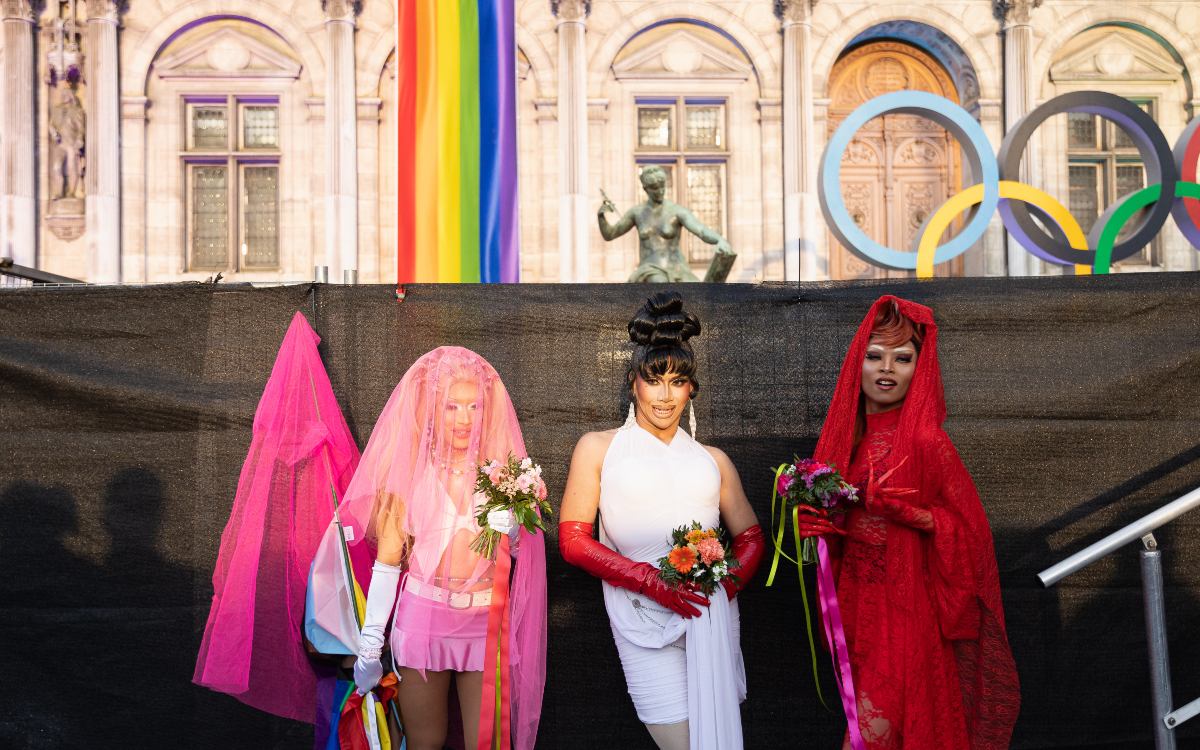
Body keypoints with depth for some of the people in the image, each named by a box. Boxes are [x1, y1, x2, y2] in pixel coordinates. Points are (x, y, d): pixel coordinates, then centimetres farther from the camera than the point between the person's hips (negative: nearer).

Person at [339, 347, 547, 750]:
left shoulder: (501, 470, 2)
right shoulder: (408, 472, -2)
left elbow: (520, 551, 8)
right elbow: (388, 559, 1)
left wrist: (509, 528, -15)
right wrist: (370, 642, 0)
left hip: (487, 622, 1)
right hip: (423, 617, -1)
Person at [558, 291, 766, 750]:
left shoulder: (712, 460, 16)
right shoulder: (598, 449, 7)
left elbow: (750, 536, 18)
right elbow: (572, 539, 1)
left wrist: (727, 586, -4)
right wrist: (651, 580, -10)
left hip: (713, 615, 3)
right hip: (646, 619, -3)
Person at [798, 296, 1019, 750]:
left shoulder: (926, 443, -13)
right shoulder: (849, 437, 6)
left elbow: (968, 530, -8)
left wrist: (908, 512, -21)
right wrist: (822, 521, -1)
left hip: (904, 606, -6)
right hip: (857, 599, 6)